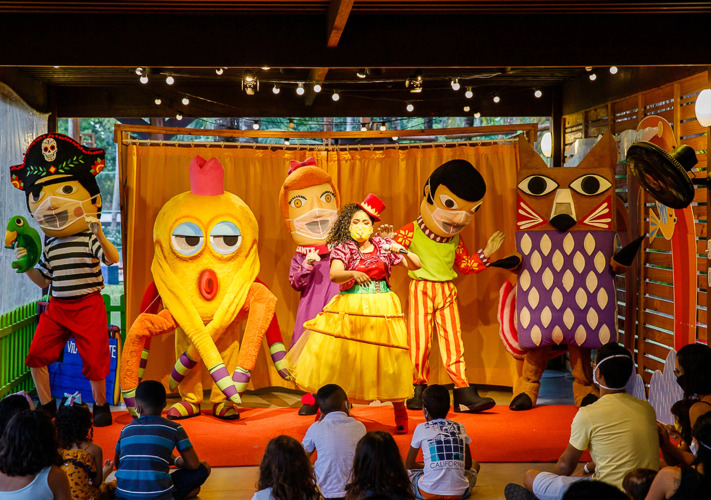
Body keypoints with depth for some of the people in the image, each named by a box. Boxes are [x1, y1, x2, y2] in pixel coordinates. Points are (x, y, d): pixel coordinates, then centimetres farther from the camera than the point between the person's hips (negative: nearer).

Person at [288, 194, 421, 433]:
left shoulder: (383, 245, 6)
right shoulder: (342, 249, 0)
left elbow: (416, 265, 6)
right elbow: (334, 275, -19)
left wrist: (402, 252, -13)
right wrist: (352, 274, -39)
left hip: (381, 311, 1)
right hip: (349, 311, -1)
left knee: (388, 360, 0)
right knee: (338, 358, -6)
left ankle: (400, 411, 16)